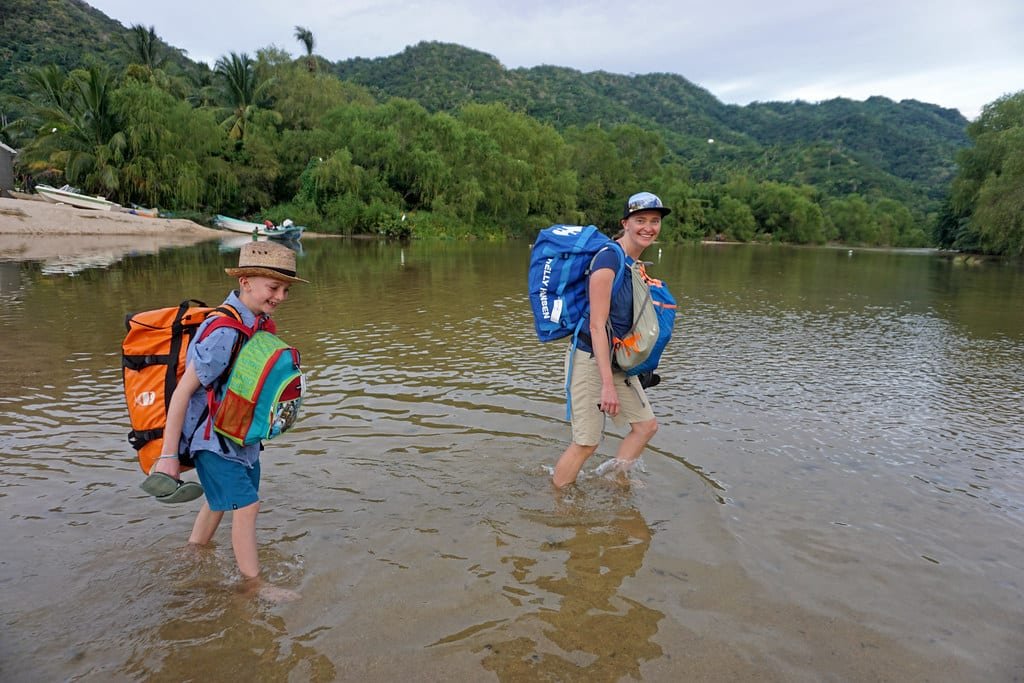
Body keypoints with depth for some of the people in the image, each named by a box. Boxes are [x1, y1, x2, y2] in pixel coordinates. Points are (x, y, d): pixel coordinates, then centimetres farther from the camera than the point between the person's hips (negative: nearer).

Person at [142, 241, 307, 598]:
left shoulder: (259, 322, -3)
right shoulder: (225, 331, -29)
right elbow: (182, 391, -26)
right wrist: (168, 455, -22)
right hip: (211, 436, -9)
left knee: (221, 498, 24)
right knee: (246, 505, -7)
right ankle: (255, 586, 8)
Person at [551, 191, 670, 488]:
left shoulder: (634, 263, 8)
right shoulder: (608, 258, -20)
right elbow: (597, 325, -24)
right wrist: (607, 384, -26)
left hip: (617, 361, 9)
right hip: (590, 361, -9)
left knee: (646, 425, 13)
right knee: (587, 442, -3)